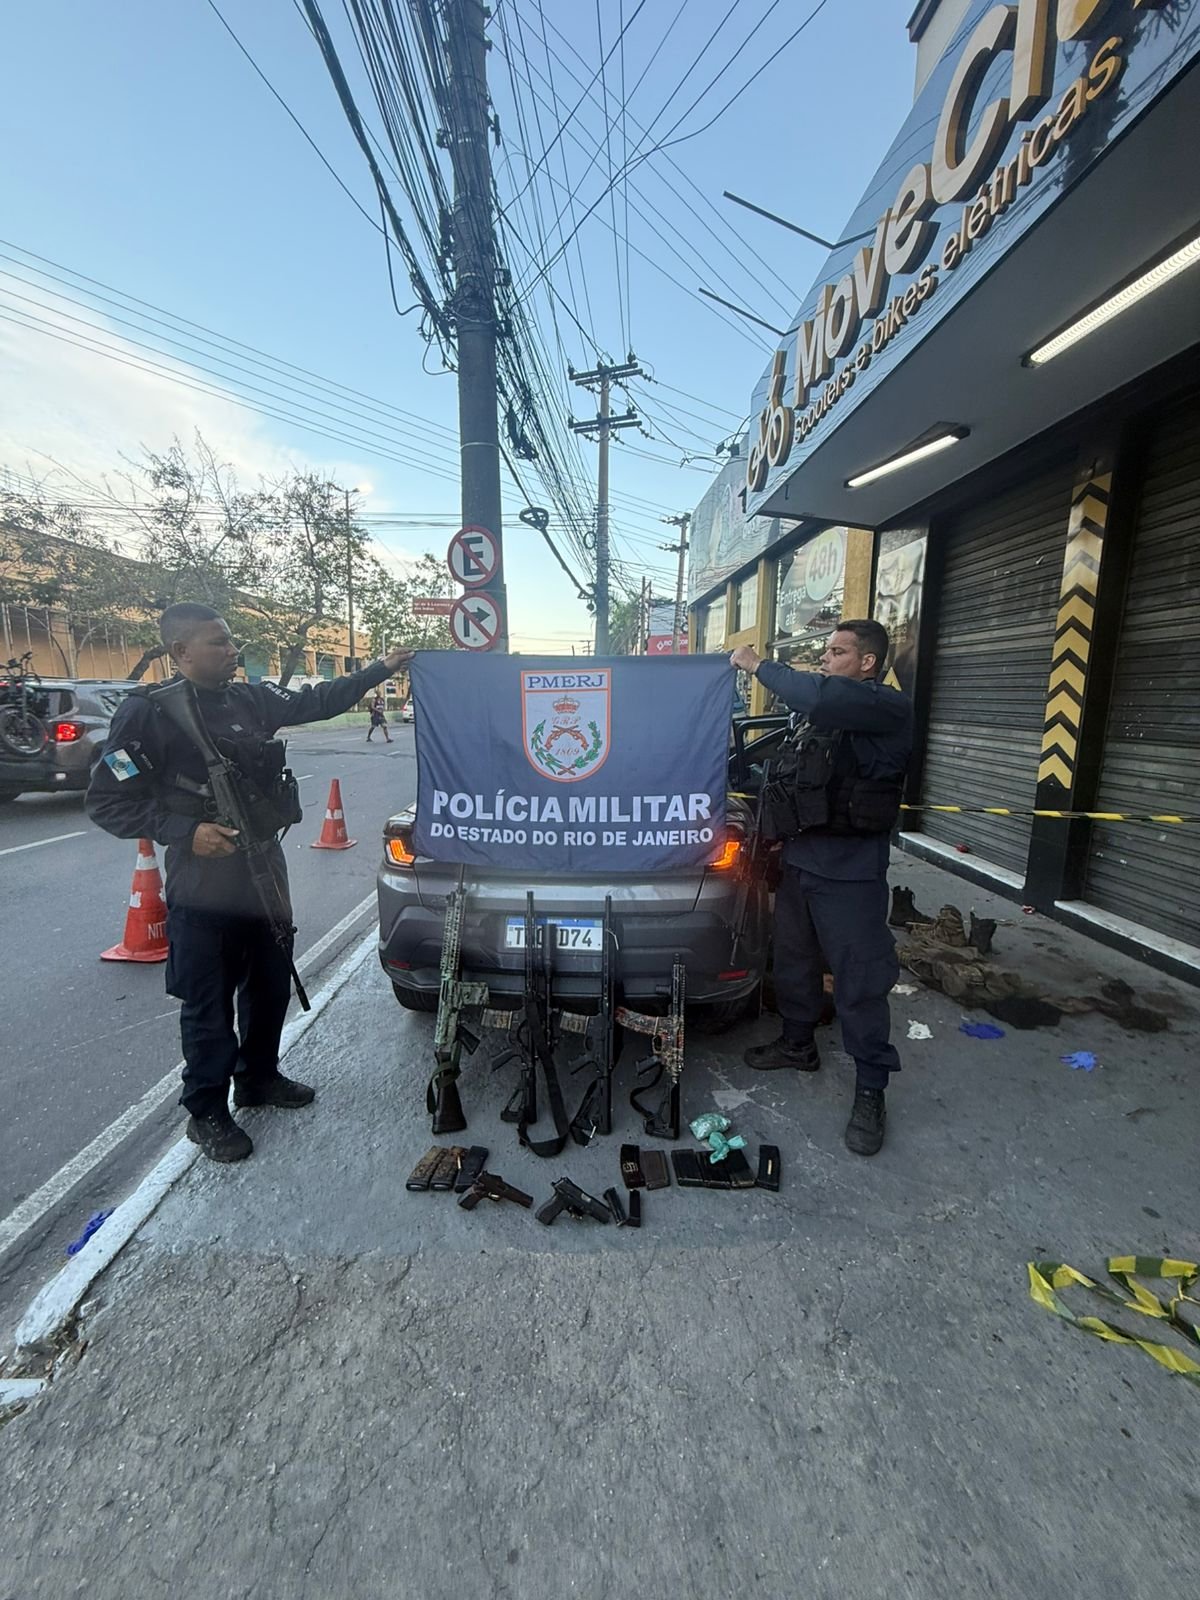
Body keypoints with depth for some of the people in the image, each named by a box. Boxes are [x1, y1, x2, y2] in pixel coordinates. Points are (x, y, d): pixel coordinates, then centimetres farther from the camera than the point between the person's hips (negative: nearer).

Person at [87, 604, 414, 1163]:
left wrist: (380, 669, 14)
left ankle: (258, 1078, 40)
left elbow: (317, 701, 16)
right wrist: (185, 832, -22)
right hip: (203, 888, -6)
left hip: (265, 871, 6)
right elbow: (106, 800, -10)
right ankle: (206, 1112, 28)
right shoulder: (149, 712, -12)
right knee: (208, 1006, 7)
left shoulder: (251, 699, 4)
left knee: (270, 986, 19)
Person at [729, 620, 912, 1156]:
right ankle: (797, 1044, 42)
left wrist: (759, 665, -19)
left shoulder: (888, 709, -12)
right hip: (799, 862, 8)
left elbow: (819, 697, -31)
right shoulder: (819, 715, 14)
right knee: (793, 963, 20)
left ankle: (871, 1093, 20)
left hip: (849, 875, -8)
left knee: (860, 984, 3)